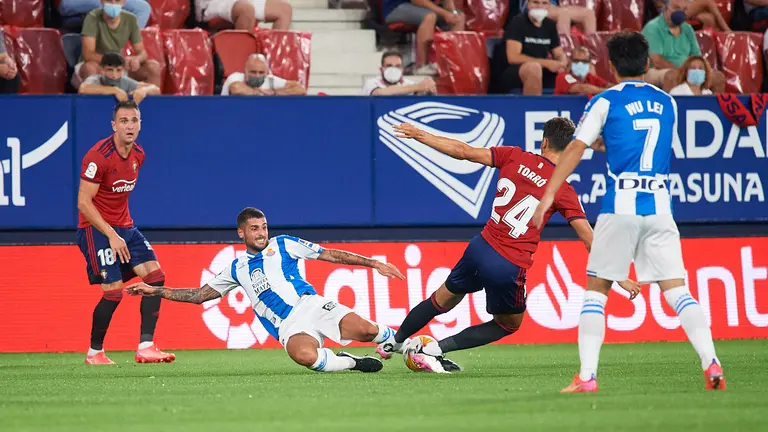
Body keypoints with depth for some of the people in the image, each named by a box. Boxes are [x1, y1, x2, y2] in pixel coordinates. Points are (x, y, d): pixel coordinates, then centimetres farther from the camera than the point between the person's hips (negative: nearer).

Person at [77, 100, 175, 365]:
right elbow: (83, 202, -19)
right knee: (114, 291, -13)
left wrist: (122, 229, 17)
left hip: (124, 227, 8)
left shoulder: (138, 155, 6)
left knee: (155, 275, -6)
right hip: (96, 228, -8)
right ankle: (94, 353, 6)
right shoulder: (99, 156, -18)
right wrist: (111, 235, -22)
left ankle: (146, 348, -5)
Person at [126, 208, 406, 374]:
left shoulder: (283, 245, 16)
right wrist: (156, 291, 19)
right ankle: (349, 363, -15)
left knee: (366, 330, -26)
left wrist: (373, 263, 7)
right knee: (304, 356, -39)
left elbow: (331, 255, 14)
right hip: (288, 327, 0)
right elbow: (200, 295, 25)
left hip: (310, 304, 0)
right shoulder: (237, 269, 21)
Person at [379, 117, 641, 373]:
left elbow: (464, 152, 3)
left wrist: (419, 135, 15)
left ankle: (395, 342, 45)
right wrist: (620, 278, -2)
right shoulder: (563, 191, -9)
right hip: (509, 267, -3)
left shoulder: (515, 157, -2)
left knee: (442, 301, 28)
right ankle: (435, 351, 12)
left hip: (480, 247, 4)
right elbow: (590, 241, -9)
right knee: (509, 324, 22)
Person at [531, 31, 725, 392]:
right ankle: (711, 365, -13)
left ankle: (587, 376, -2)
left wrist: (548, 195, -6)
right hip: (659, 206, 3)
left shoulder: (605, 102, 0)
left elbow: (576, 149, -6)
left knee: (596, 288, 6)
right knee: (676, 288, 2)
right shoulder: (666, 103, 13)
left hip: (620, 206, -3)